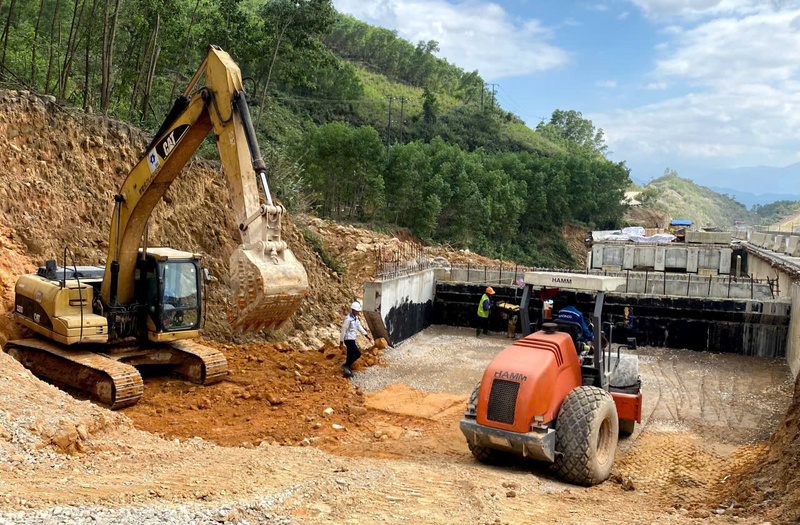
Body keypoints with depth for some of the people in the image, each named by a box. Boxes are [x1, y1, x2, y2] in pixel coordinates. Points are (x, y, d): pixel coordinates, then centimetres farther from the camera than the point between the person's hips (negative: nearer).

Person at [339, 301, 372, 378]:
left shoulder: (355, 318, 8)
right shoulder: (348, 319, -21)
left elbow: (359, 327, 15)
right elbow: (343, 330, -17)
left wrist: (367, 335, 12)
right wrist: (341, 341, -13)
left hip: (352, 339, 9)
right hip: (348, 340, -9)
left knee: (350, 356, 13)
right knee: (358, 354, -9)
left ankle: (347, 373, 21)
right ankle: (345, 366, 0)